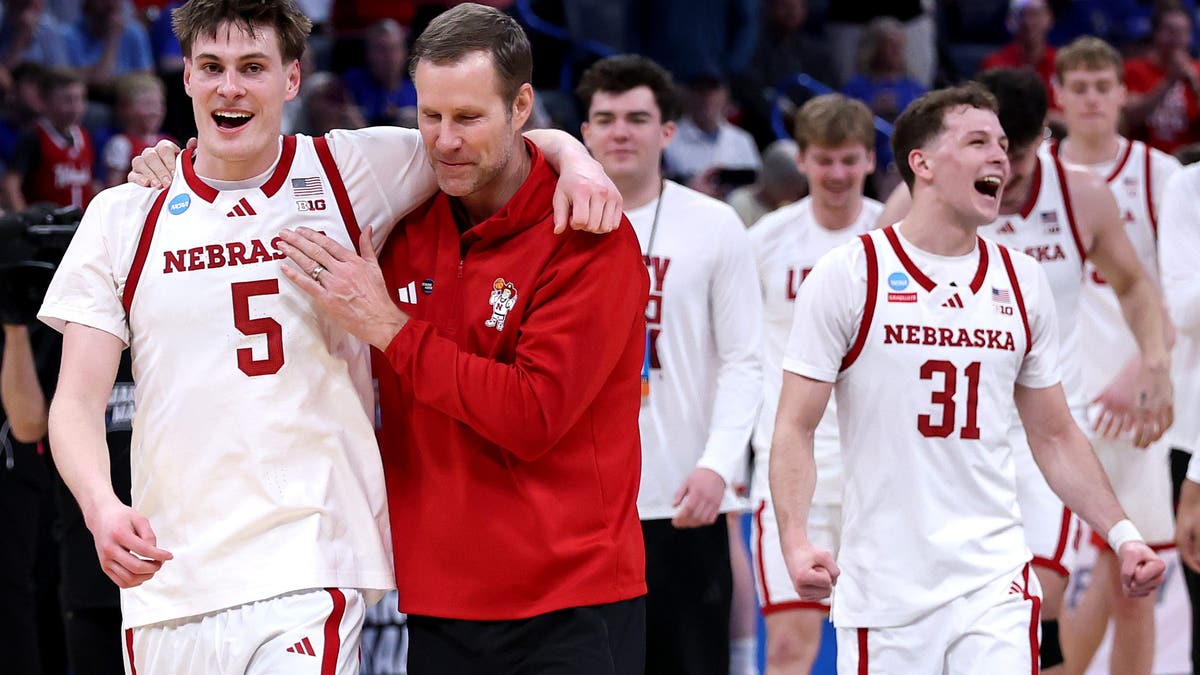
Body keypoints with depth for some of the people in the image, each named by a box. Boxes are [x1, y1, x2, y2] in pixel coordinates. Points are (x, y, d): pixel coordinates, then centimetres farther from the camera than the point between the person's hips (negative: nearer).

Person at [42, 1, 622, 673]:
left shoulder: (349, 174, 5)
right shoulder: (124, 215, 8)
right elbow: (78, 401, 4)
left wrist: (574, 161, -9)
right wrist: (101, 506, -16)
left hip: (310, 575, -2)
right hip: (165, 582, 2)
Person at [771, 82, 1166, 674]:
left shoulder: (1023, 281, 10)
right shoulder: (849, 274, -3)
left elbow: (1055, 436, 17)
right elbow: (795, 430, -4)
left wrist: (1122, 535, 5)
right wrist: (795, 541, -19)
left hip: (994, 584, 3)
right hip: (883, 594, -3)